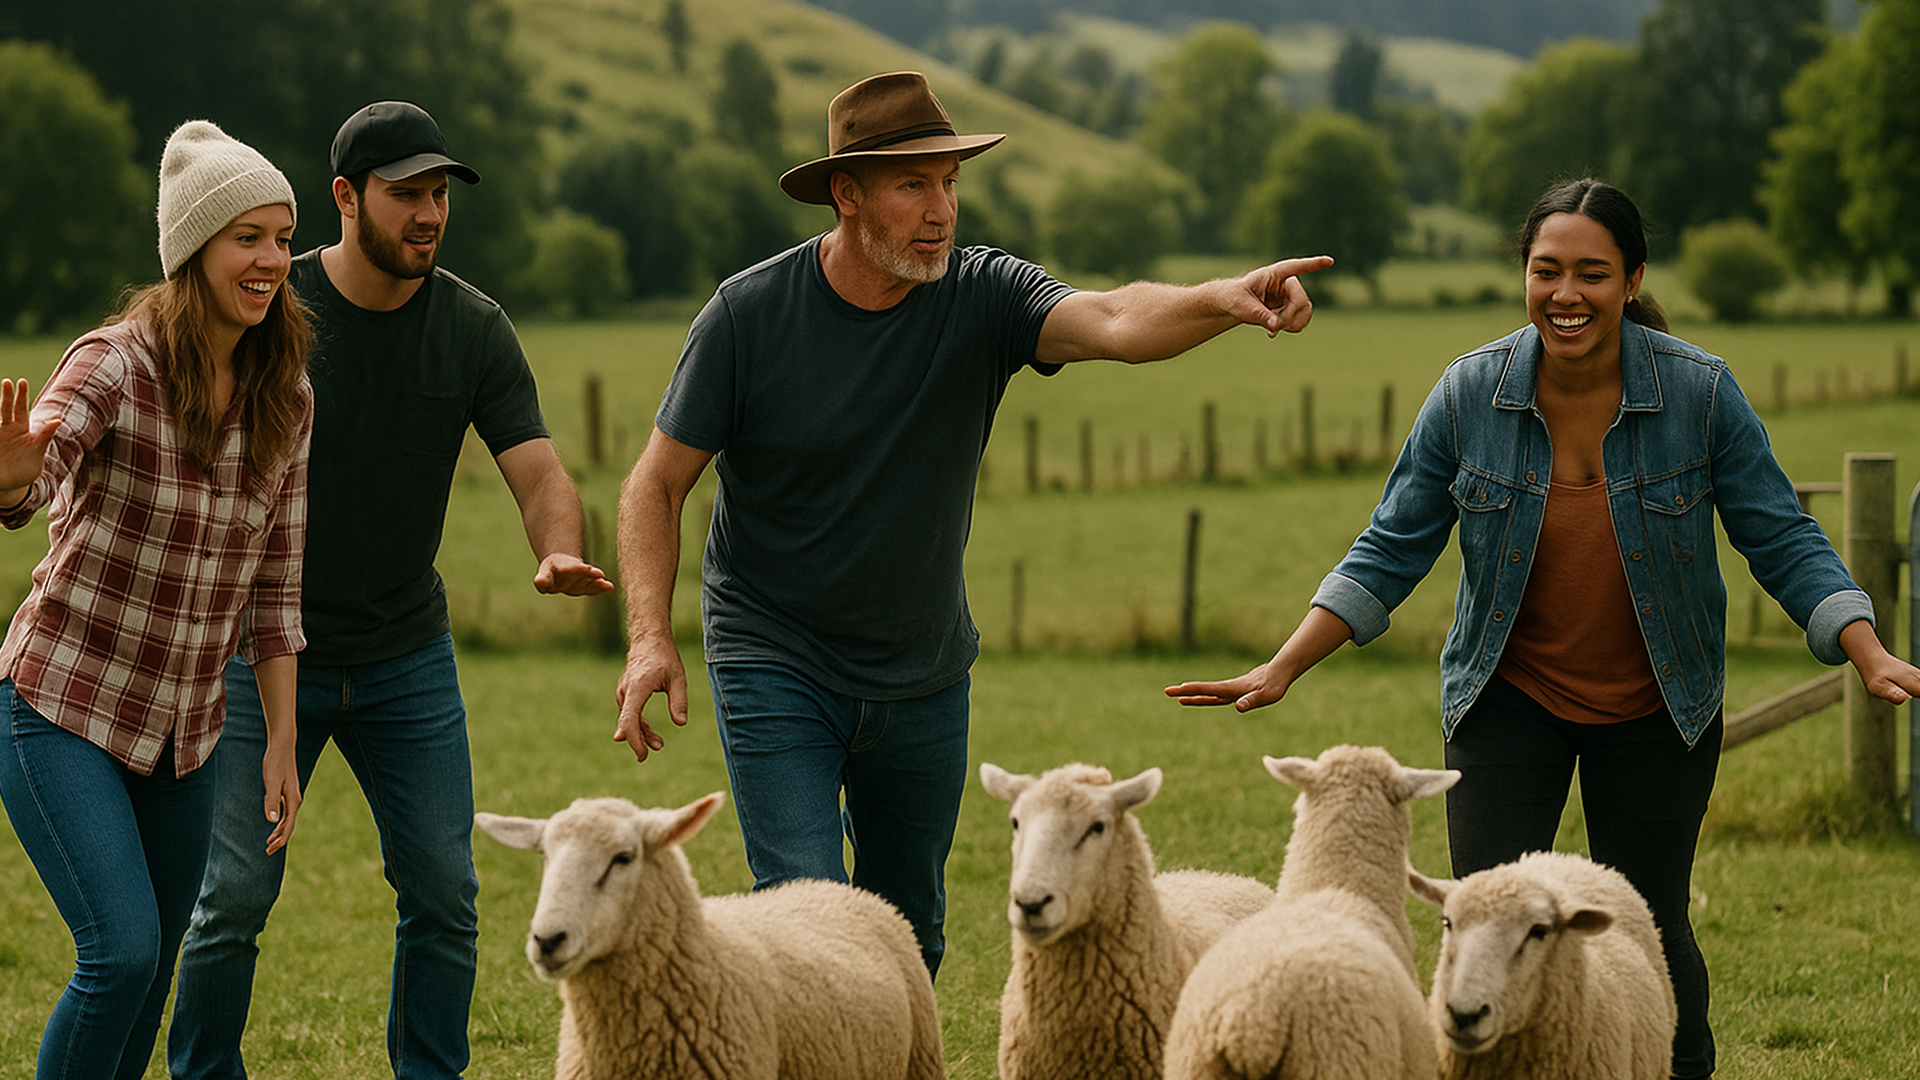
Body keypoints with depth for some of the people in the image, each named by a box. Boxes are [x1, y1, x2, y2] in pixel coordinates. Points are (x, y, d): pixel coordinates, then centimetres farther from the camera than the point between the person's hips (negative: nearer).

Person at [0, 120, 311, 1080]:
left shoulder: (285, 402, 1)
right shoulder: (117, 363, -17)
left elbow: (276, 586, 7)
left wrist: (281, 745, 5)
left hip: (183, 730, 6)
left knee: (150, 976, 11)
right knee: (124, 950, -19)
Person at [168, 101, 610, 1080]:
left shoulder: (474, 328, -3)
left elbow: (537, 471, -8)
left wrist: (559, 554, -31)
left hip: (408, 657, 3)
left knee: (442, 890, 0)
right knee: (235, 890, -6)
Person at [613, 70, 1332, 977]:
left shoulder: (982, 297, -12)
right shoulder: (749, 314, -14)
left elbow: (1115, 323, -31)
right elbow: (657, 484, -8)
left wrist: (1223, 301, -52)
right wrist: (651, 637, -21)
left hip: (923, 676, 3)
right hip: (775, 667, -3)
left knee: (908, 934, 13)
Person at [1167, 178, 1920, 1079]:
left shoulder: (1700, 393, -15)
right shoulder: (1470, 395, -13)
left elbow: (1783, 543, -9)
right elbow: (1389, 554, -5)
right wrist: (1280, 670, -13)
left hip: (1652, 709, 0)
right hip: (1510, 697, 1)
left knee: (1648, 929, 5)